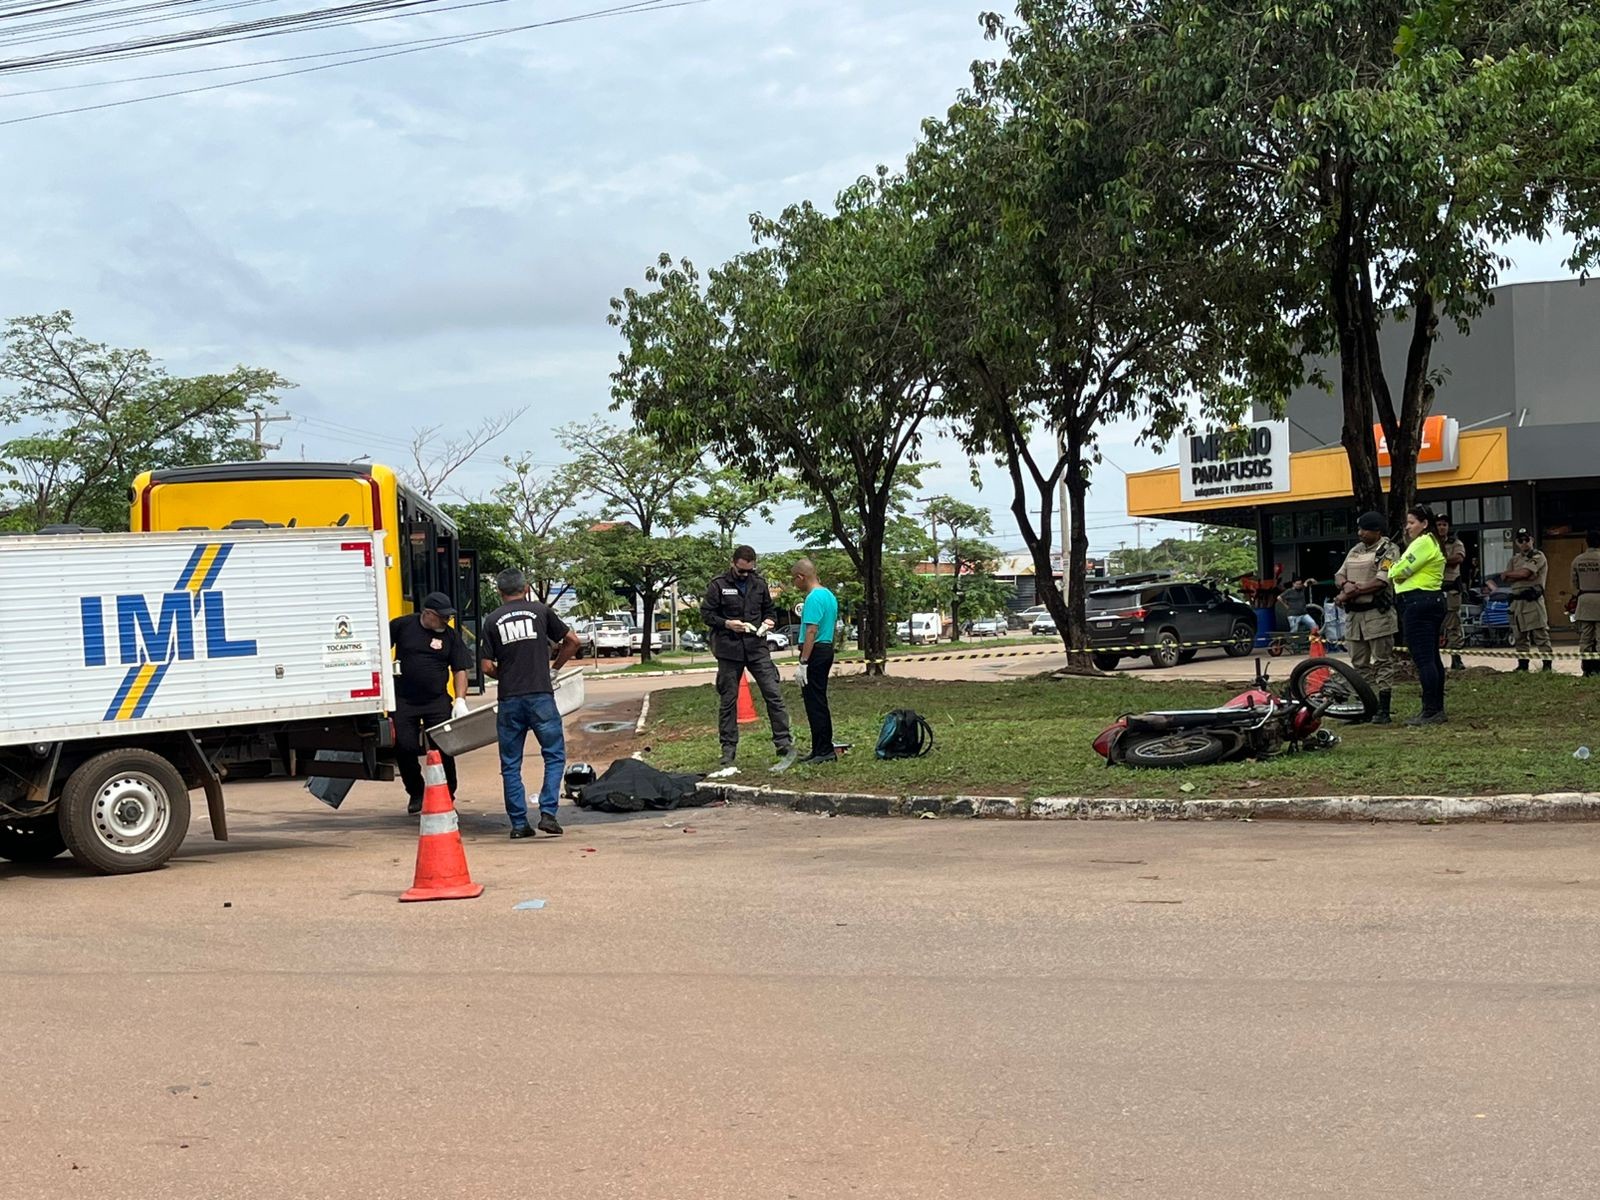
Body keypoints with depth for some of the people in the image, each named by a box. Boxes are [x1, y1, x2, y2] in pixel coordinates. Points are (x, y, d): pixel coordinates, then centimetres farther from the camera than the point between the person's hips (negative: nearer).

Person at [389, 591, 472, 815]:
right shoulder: (402, 626, -2)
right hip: (403, 701, 0)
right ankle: (415, 794, 21)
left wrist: (460, 700, -11)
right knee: (404, 748, -1)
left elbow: (460, 670, 1)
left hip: (437, 702, 0)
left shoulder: (451, 635, 1)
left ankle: (447, 796, 11)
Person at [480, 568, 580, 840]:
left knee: (510, 764, 9)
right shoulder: (541, 611, 4)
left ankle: (519, 823, 8)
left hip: (509, 700, 1)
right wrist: (555, 667, 22)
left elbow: (488, 667, 2)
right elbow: (572, 641, 8)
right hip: (540, 695, -1)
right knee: (554, 755, 6)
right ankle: (547, 814, -7)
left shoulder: (492, 620, 6)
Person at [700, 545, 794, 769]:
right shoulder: (718, 585, -2)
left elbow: (769, 608, 23)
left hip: (757, 647, 2)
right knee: (728, 700, 5)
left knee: (773, 695, -6)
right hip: (729, 650, -2)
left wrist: (769, 620, 1)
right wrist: (727, 624, -16)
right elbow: (706, 614, -1)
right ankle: (728, 749, 13)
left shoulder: (759, 583, 10)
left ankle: (785, 744, -4)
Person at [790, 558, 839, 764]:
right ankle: (824, 749, 19)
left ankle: (823, 751, -4)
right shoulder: (829, 595, 13)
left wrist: (803, 663, -22)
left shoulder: (814, 598, -17)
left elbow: (811, 632, -22)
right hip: (827, 649, 10)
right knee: (819, 702, 15)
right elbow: (834, 625, 21)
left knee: (815, 704, -5)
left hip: (815, 652, -10)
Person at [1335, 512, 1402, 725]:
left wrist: (1350, 593, -13)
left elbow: (1380, 582, -16)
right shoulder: (1355, 550, 17)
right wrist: (1346, 584, -10)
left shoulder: (1389, 551, -5)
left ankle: (1383, 710, -4)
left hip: (1377, 614, -8)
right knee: (1359, 664, 10)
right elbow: (1339, 575, 15)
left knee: (1383, 663, -4)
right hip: (1353, 614, 8)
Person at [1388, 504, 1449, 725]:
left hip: (1418, 602, -11)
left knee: (1423, 658, -11)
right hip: (1433, 601, 11)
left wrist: (1391, 570, 5)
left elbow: (1400, 571, -15)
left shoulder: (1423, 543, -12)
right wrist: (1396, 571, -1)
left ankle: (1430, 711, -12)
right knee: (1432, 657, 12)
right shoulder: (1432, 542, 22)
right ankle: (1437, 709, 16)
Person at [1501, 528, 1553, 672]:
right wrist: (1525, 577, -9)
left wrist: (1507, 573, 3)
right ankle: (1522, 664, 15)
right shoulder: (1515, 559, 19)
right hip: (1516, 600, 7)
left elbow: (1524, 573, -15)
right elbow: (1504, 579, 5)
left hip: (1533, 600, -7)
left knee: (1541, 635, -10)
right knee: (1520, 636, 9)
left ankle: (1548, 664, -11)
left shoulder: (1538, 556, -1)